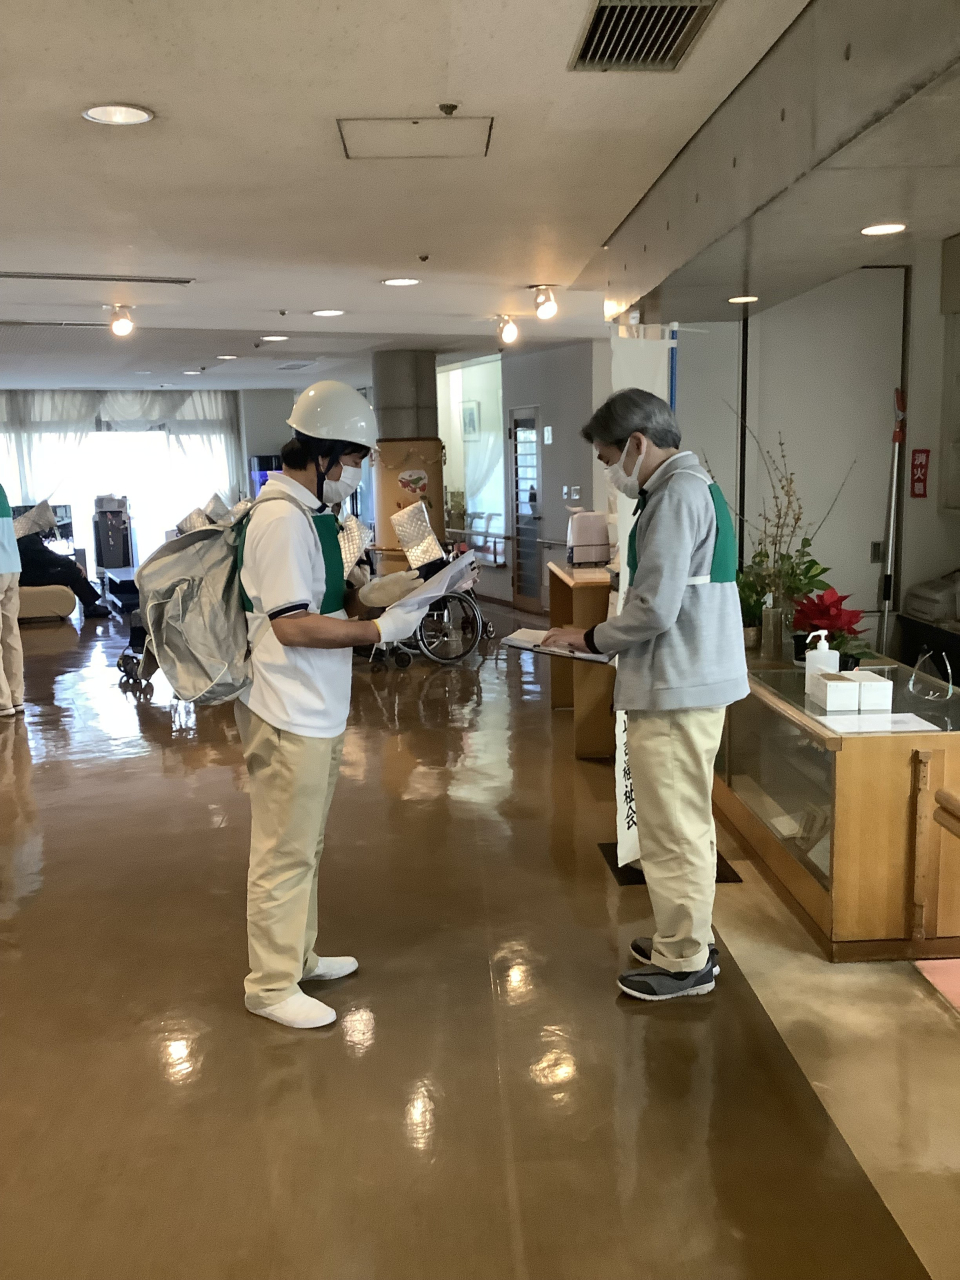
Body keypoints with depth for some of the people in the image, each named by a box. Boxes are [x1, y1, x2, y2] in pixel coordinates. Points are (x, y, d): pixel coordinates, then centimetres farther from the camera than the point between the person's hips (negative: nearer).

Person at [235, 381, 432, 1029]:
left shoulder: (312, 511, 12)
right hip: (289, 714, -11)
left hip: (318, 709, 11)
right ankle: (271, 983, 16)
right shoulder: (282, 519, -20)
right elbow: (292, 625, -24)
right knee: (285, 853, 1)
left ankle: (299, 954, 36)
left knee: (305, 846, 21)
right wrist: (380, 629, -20)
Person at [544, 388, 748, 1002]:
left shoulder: (678, 494, -16)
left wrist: (590, 639, -7)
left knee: (673, 829, 1)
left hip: (677, 691, -11)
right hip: (693, 681, 11)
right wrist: (602, 639, 12)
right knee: (688, 823, 20)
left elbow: (655, 608, -21)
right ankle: (689, 937, 34)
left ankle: (685, 961, 14)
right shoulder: (694, 486, 15)